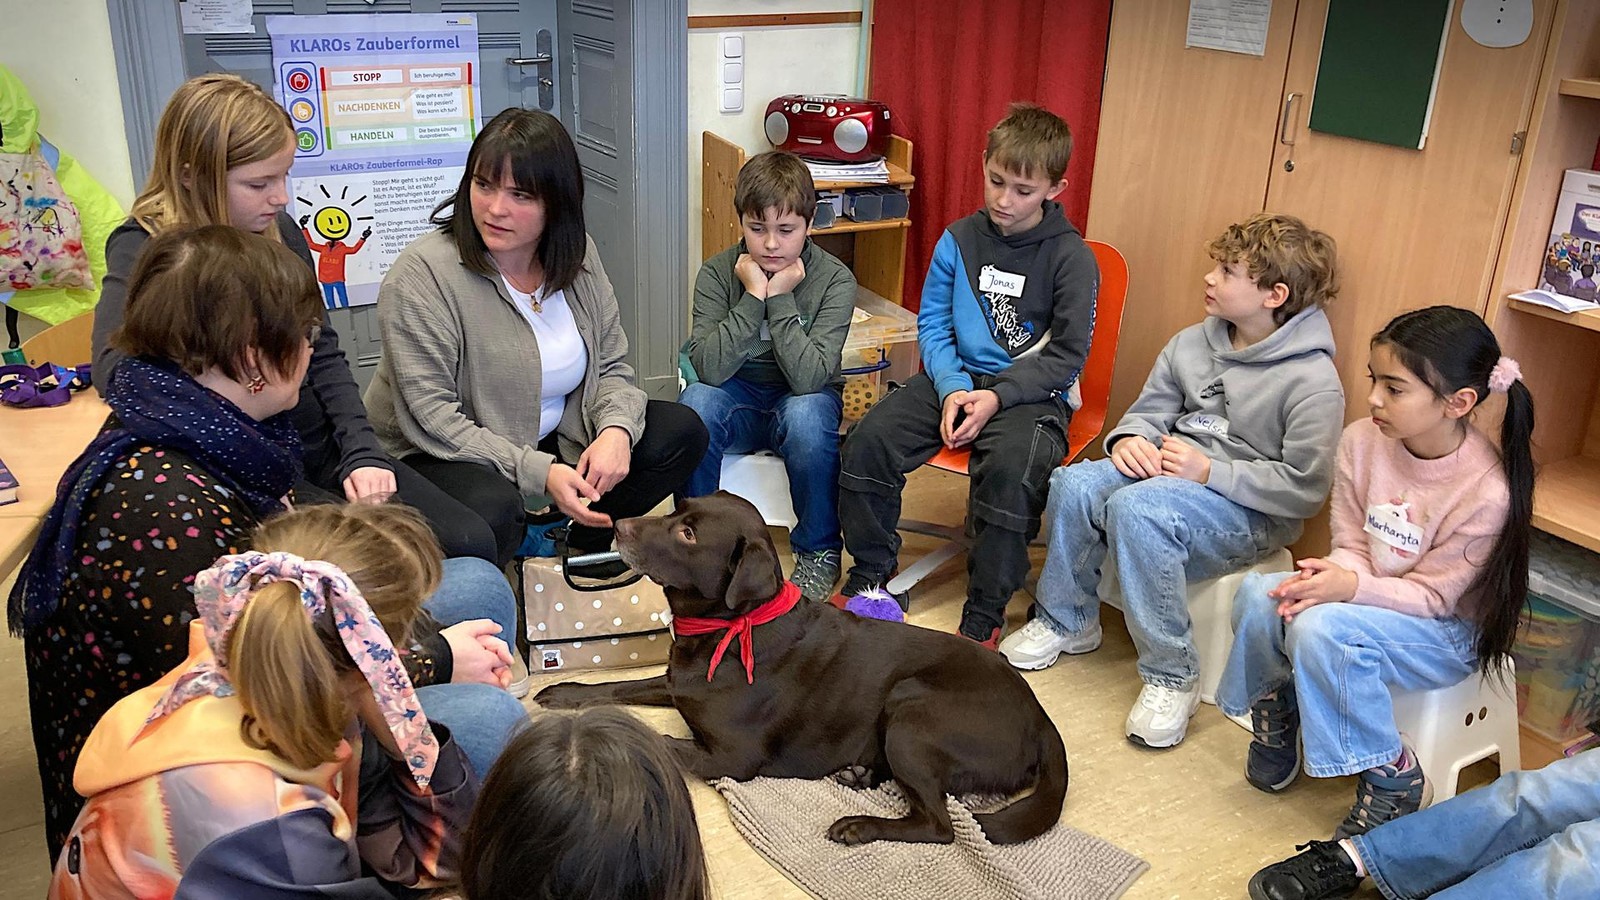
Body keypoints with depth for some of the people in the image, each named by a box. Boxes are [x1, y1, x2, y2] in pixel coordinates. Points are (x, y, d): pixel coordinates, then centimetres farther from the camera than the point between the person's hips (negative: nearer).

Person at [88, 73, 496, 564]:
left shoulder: (278, 229, 4)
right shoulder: (143, 250, -13)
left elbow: (323, 354, 9)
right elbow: (117, 366, -33)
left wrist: (363, 453, -2)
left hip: (324, 451, 6)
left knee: (473, 543, -7)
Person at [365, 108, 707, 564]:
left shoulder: (577, 256, -2)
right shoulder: (422, 275, -21)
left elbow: (613, 367, 3)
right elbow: (431, 418, -24)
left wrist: (616, 429, -20)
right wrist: (538, 472, -31)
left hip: (555, 438, 6)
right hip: (444, 457, -6)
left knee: (681, 433, -5)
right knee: (491, 512, -38)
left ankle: (587, 543, 14)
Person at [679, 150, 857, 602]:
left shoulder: (834, 279, -14)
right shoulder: (718, 273, -10)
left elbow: (808, 377, -27)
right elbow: (708, 369, -23)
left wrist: (780, 298, -27)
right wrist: (752, 297, -26)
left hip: (804, 400, -1)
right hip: (738, 399, 2)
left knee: (805, 414, -36)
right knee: (694, 402, -31)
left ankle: (818, 551, -11)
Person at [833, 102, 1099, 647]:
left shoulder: (1071, 258, -6)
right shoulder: (959, 239, 5)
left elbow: (1066, 356, -6)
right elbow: (931, 322, 8)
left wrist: (997, 397, -18)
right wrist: (952, 388, -9)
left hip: (1032, 392, -4)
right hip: (957, 378, 4)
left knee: (1010, 466, -35)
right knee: (867, 441, -18)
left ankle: (984, 616, -17)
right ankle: (870, 579, 1)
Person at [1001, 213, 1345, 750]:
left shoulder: (1313, 381, -13)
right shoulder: (1192, 343, 6)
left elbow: (1305, 491, -16)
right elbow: (1150, 410, 15)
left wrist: (1210, 471, -22)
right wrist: (1130, 439, -9)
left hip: (1250, 511, -6)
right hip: (1168, 471, 6)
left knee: (1136, 508, -35)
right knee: (1073, 484, -23)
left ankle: (1172, 676, -20)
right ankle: (1067, 621, 0)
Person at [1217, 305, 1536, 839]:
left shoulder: (1487, 490, -24)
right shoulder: (1363, 441, -10)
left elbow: (1431, 594, -18)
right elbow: (1353, 545, -2)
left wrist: (1352, 587, -35)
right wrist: (1333, 575, -25)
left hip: (1447, 632, -5)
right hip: (1369, 596, 5)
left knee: (1322, 627, -33)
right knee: (1258, 595, -23)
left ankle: (1391, 776, -12)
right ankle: (1275, 712, 5)